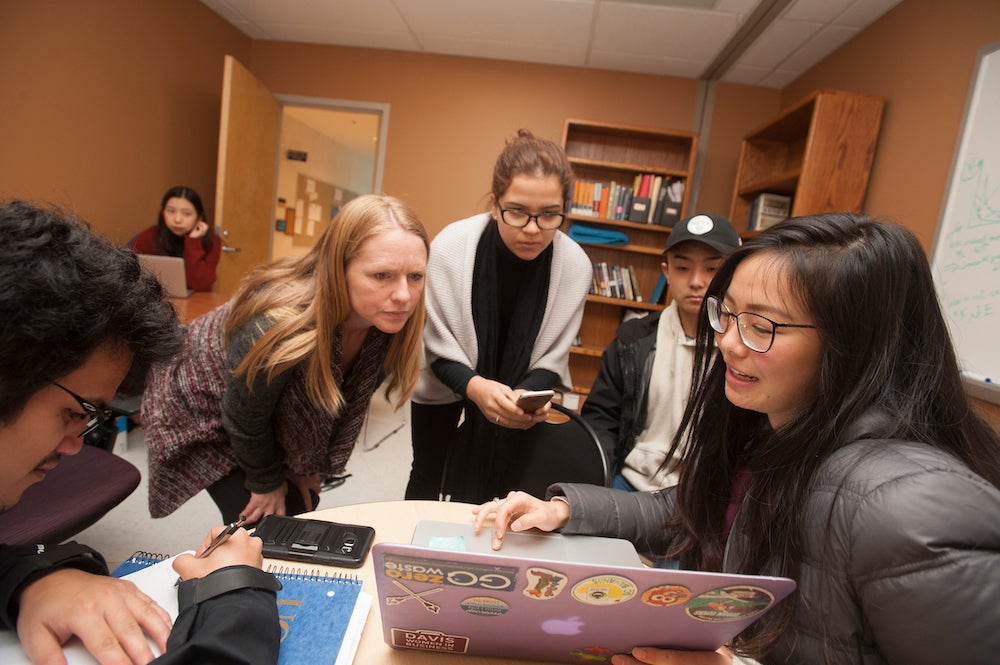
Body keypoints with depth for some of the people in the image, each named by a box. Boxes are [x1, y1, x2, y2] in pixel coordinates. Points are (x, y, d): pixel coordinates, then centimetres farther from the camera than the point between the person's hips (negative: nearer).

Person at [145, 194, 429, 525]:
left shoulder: (384, 318, -23)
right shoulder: (279, 326, -42)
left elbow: (350, 397, -7)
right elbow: (244, 418, -24)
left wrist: (307, 465, 2)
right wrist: (266, 483, -7)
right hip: (205, 414, -5)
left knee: (301, 509, 9)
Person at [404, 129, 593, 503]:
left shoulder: (575, 265, -24)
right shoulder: (452, 245, -29)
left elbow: (551, 361, -14)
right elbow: (436, 347, -20)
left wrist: (528, 396, -34)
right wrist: (473, 386, -38)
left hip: (514, 391, 1)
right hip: (442, 385, 0)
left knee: (482, 491, 12)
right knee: (427, 478, 17)